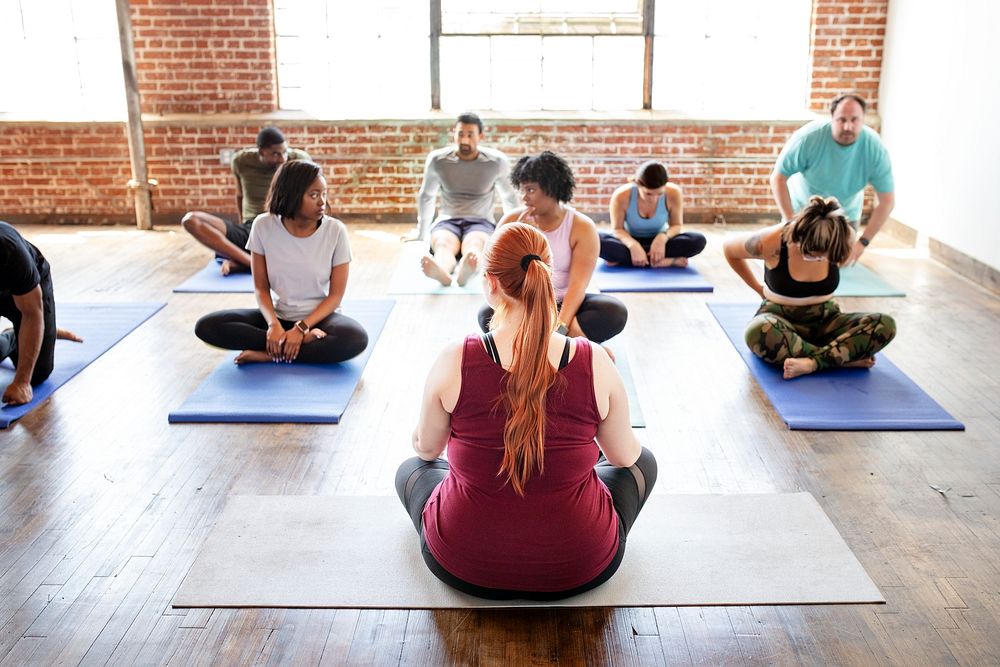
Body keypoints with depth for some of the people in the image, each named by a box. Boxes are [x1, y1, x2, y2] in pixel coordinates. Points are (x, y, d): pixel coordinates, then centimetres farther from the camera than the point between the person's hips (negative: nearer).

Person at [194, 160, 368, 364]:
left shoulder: (335, 230, -13)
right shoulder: (263, 226, -8)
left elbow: (336, 294, -9)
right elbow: (261, 288, -2)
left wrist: (301, 327, -22)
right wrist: (273, 324, -21)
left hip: (317, 316, -2)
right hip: (278, 315, 2)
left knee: (356, 339, -35)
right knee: (206, 326, -19)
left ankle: (270, 354, -20)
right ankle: (305, 340, -21)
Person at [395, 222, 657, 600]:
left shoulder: (454, 363, -20)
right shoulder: (595, 365, -19)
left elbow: (426, 448, -1)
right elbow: (625, 456, -1)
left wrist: (422, 442, 25)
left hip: (464, 567, 1)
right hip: (578, 568, 0)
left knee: (412, 469, 32)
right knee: (642, 462, 28)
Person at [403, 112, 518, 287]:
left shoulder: (497, 161, 1)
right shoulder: (437, 159, 2)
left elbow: (509, 198, 18)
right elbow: (426, 196, 19)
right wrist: (420, 232, 27)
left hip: (480, 222, -1)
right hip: (447, 221, 1)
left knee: (474, 245, -39)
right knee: (444, 245, -37)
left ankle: (463, 272, -72)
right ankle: (443, 273, -70)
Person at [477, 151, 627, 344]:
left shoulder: (582, 227, -7)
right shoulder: (511, 221, -2)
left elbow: (578, 283, -18)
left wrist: (561, 326, -34)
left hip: (564, 304, 0)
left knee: (615, 311, -28)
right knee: (488, 315, -33)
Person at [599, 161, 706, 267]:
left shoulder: (673, 193, -21)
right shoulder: (621, 196, -25)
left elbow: (677, 226, -10)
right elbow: (617, 229, -16)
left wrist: (662, 237, -33)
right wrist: (633, 245, -37)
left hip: (658, 240, 1)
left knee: (698, 241, -27)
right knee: (597, 240, -35)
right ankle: (663, 261, -33)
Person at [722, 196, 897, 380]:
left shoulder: (845, 238, -14)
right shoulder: (772, 241, -21)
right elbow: (729, 248, -1)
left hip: (824, 320, 3)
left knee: (885, 324, -25)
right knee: (759, 332, -41)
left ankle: (811, 363, -34)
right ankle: (845, 357, -30)